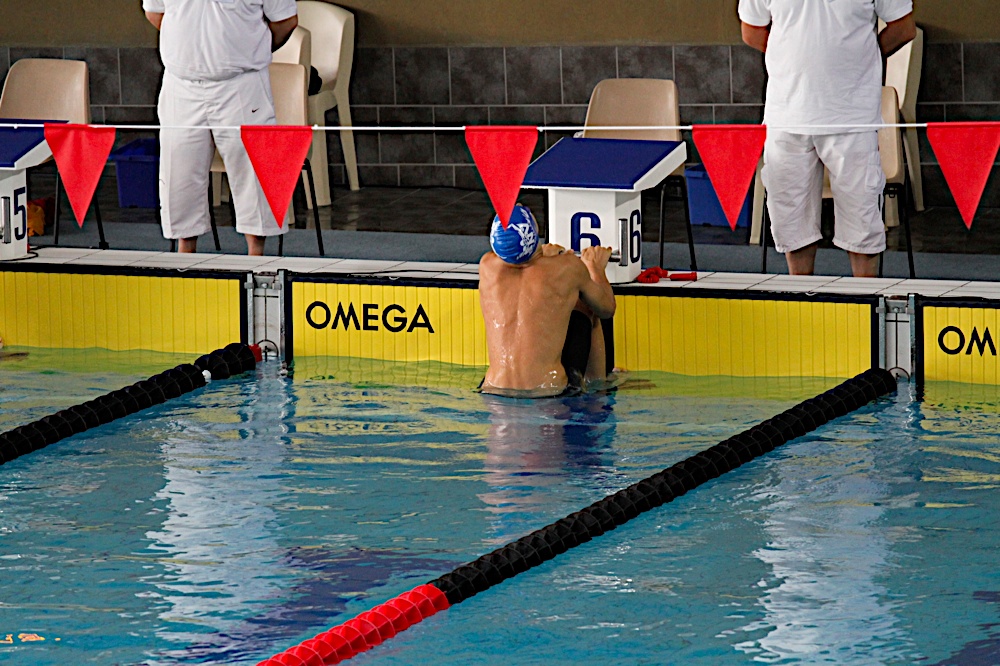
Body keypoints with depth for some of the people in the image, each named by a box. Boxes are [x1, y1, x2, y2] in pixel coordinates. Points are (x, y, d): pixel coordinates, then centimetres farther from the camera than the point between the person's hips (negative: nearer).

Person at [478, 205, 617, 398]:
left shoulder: (487, 266, -3)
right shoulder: (568, 267, -10)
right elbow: (607, 309, 11)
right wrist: (596, 267, 30)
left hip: (494, 388, 2)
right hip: (549, 389, -2)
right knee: (584, 309, 22)